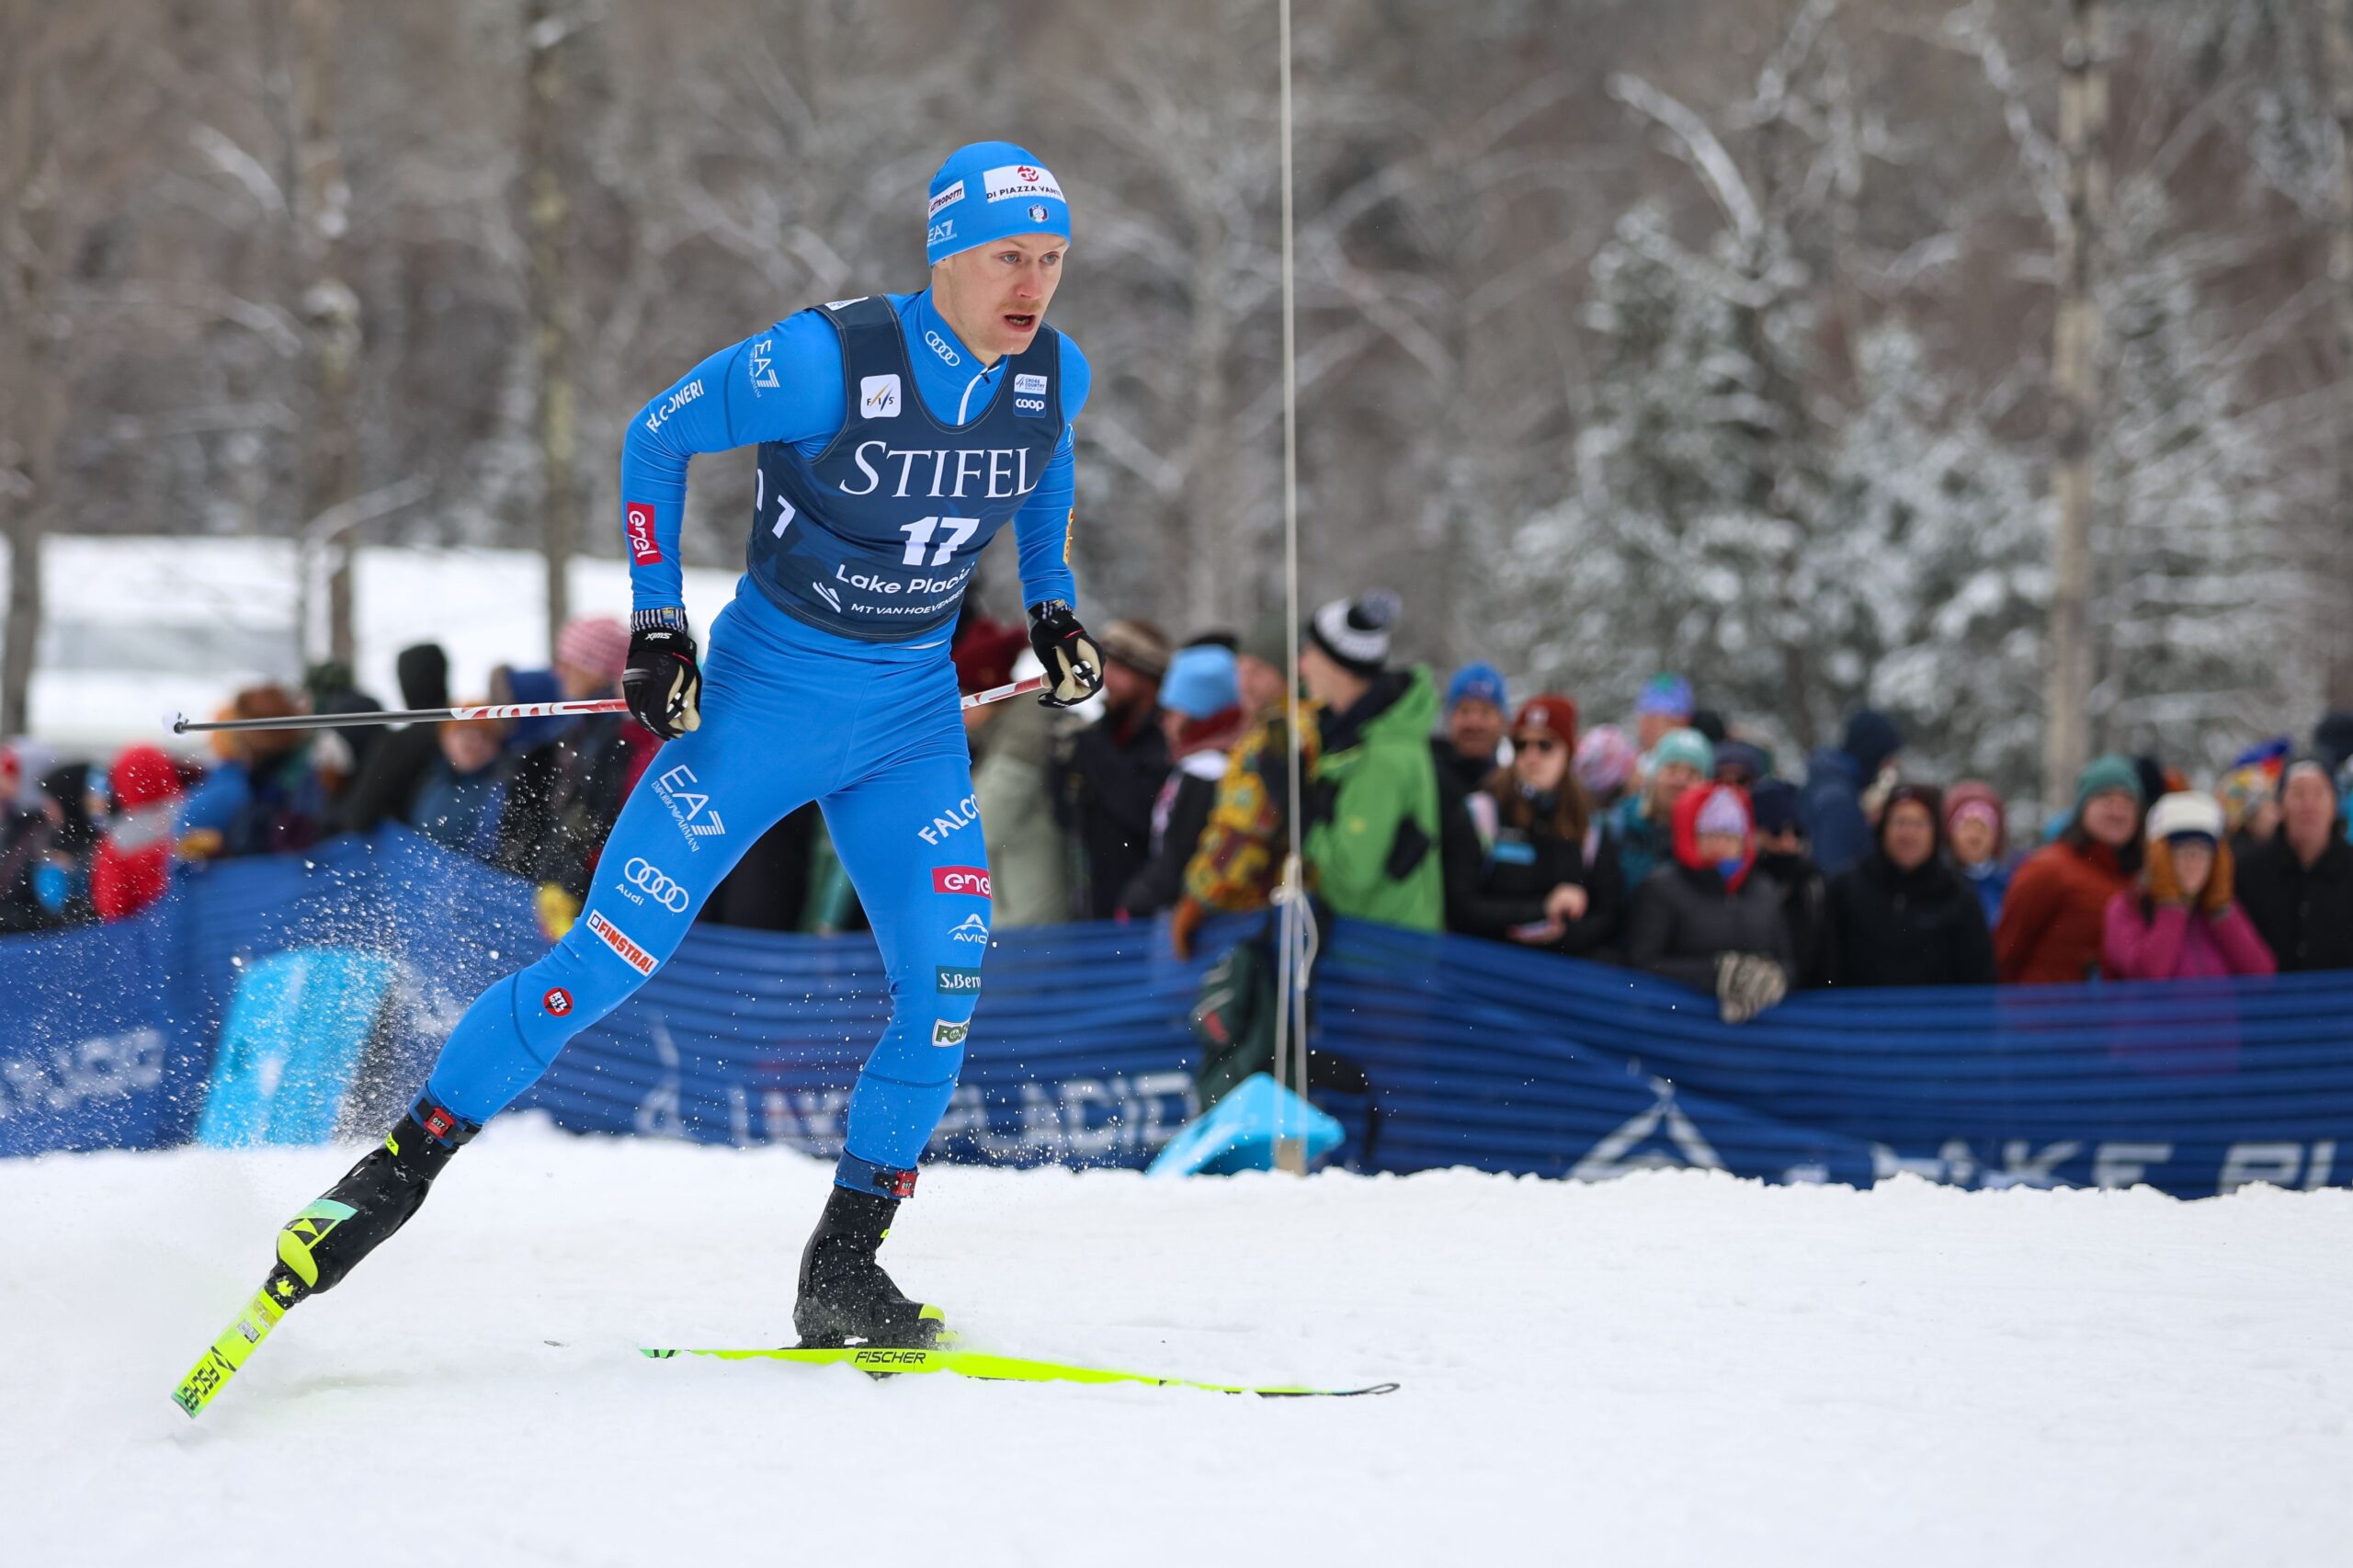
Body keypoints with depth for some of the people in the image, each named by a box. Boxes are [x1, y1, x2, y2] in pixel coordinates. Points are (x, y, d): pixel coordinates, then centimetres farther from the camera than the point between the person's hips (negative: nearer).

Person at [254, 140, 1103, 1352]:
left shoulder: (1056, 376, -8)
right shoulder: (821, 363, -24)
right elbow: (654, 437, -9)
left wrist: (1050, 611, 9)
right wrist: (655, 626, -11)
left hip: (912, 719, 4)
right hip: (763, 693, -4)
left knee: (946, 980, -13)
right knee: (611, 957, -9)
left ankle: (842, 1269, -1)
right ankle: (397, 1172, 4)